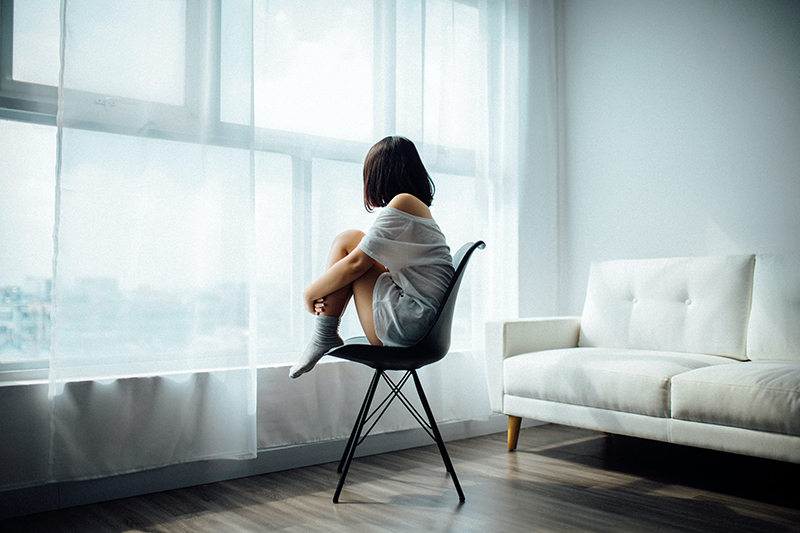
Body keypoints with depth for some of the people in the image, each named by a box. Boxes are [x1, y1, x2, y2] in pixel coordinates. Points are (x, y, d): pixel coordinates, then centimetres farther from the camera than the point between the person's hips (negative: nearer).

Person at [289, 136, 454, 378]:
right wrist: (324, 292, 4)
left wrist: (311, 293, 1)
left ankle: (323, 337, 0)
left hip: (404, 325, -10)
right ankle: (325, 336, 9)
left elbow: (356, 264, -13)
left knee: (347, 241, -3)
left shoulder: (403, 202, -11)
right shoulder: (419, 208, 18)